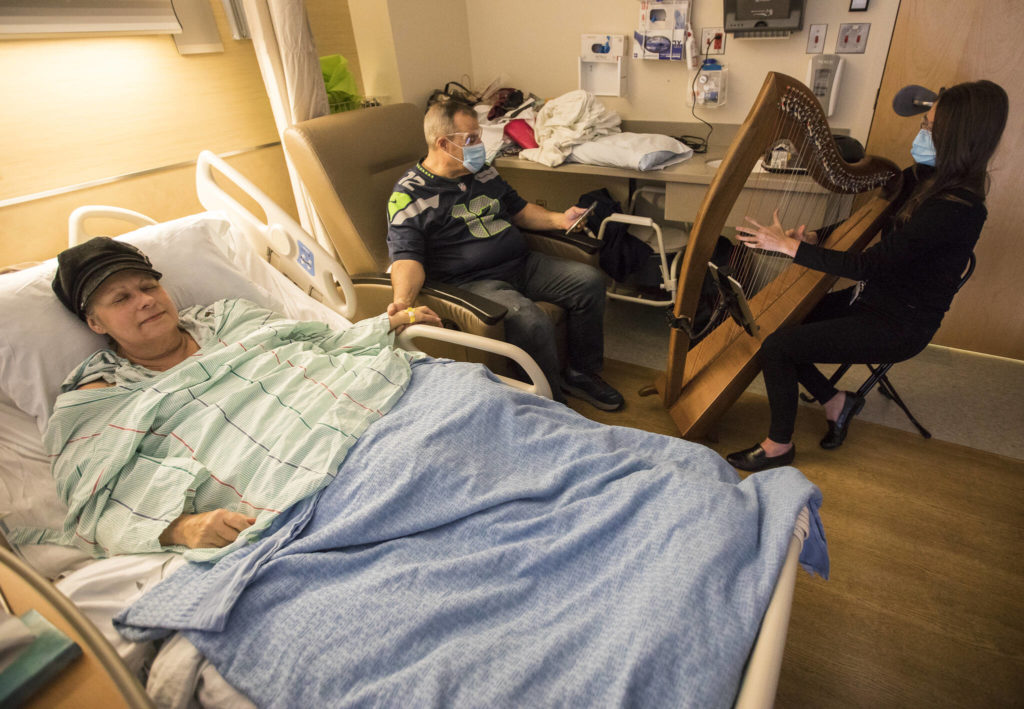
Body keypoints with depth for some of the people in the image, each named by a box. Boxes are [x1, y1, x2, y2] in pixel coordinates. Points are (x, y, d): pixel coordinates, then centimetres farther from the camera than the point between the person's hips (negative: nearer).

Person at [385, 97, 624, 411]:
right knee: (533, 323, -33)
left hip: (522, 264, 8)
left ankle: (581, 373, 10)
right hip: (473, 282, -8)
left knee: (590, 280, -4)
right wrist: (402, 299, -38)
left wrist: (559, 219, 9)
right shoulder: (409, 195, -6)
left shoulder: (483, 172, 18)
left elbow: (519, 209, 27)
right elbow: (407, 257, -17)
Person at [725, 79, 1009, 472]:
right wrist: (814, 237, -7)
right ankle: (837, 402, 18)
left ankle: (779, 446, 1)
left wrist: (788, 245, -26)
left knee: (777, 347, -19)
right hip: (875, 299, 9)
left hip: (899, 325, -9)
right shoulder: (927, 178, 1)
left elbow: (866, 265, -28)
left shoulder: (956, 210, -26)